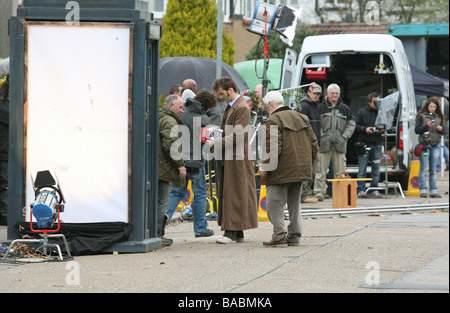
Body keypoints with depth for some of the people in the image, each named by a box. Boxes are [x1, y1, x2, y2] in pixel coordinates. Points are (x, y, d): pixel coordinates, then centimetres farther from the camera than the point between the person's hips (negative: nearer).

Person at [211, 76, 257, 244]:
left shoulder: (242, 108, -12)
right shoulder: (229, 107, 19)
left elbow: (238, 136, -18)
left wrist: (217, 142, -17)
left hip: (237, 158, -10)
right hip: (227, 158, 10)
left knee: (235, 194, -7)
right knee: (227, 193, 9)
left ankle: (233, 232, -6)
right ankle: (237, 233, 13)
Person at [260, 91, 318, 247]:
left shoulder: (273, 121, -12)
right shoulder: (301, 118, 13)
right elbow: (314, 143, 13)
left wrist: (265, 166, -10)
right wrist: (308, 163, 20)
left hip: (281, 172, -8)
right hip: (300, 169, 8)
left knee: (275, 204, -2)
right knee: (294, 203, 16)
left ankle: (280, 235, -7)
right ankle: (294, 236, 17)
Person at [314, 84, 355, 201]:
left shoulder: (345, 109, 12)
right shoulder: (321, 108, 4)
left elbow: (351, 124, 15)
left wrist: (345, 136, 3)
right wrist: (321, 135, -9)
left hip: (339, 144, 2)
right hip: (324, 143, -2)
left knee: (340, 171, 4)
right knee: (321, 170, -4)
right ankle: (319, 193, -1)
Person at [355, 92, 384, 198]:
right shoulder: (362, 112, 2)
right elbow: (355, 126, 0)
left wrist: (383, 130, -2)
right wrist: (364, 129, -15)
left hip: (377, 145, 3)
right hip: (364, 144, -3)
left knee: (376, 169, 6)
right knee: (362, 169, -2)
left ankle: (375, 189, 13)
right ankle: (361, 189, 3)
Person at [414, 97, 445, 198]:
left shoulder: (439, 117, 13)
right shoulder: (421, 116, 1)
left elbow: (443, 132, 19)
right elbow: (416, 130, -4)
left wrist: (441, 129, -3)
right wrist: (426, 126, -16)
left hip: (436, 145, 4)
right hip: (424, 145, -4)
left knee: (433, 170, 6)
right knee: (423, 169, -4)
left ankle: (433, 191, 7)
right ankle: (423, 191, -2)